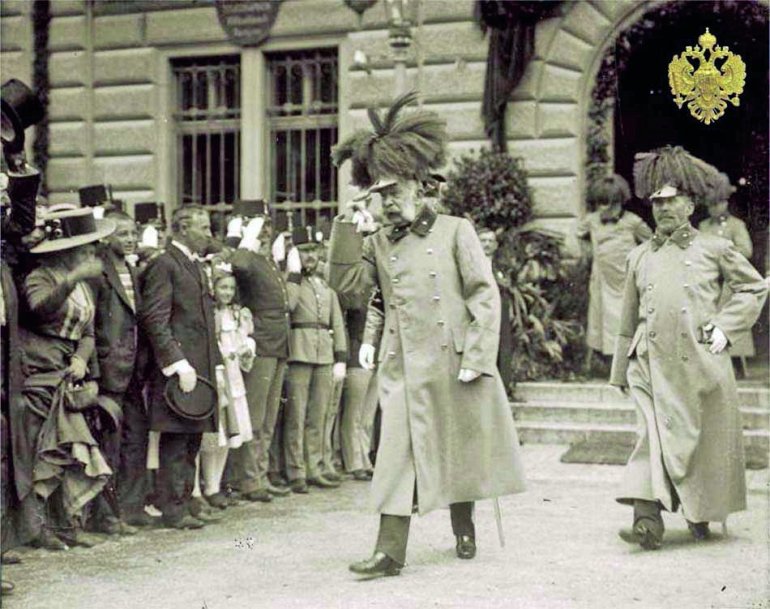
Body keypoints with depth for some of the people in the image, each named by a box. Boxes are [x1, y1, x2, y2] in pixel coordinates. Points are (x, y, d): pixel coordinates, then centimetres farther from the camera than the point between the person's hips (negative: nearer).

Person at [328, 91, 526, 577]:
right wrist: (349, 228, -3)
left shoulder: (455, 231, 0)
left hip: (454, 364, -2)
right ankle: (390, 551, -4)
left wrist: (477, 357, -12)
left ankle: (465, 530, 32)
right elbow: (348, 283, 5)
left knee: (461, 449, 11)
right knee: (400, 455, -4)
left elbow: (485, 295, -5)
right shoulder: (380, 243, 12)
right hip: (404, 368, 2)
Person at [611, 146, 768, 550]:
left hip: (700, 362, -1)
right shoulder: (639, 257, 12)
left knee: (705, 442, 7)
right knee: (654, 437, -12)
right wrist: (622, 370, 16)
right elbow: (628, 320, 17)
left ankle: (701, 515, 26)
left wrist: (725, 325, 1)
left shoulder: (714, 249, 5)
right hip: (652, 363, 1)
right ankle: (648, 520, -19)